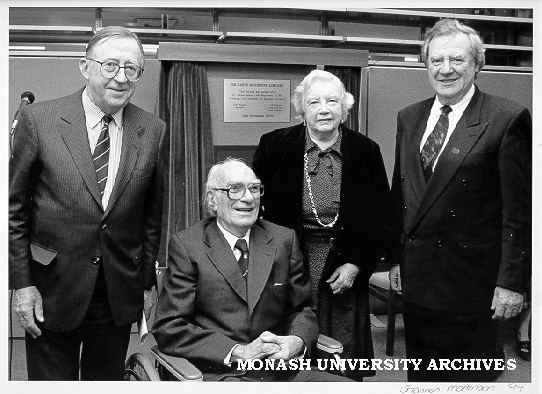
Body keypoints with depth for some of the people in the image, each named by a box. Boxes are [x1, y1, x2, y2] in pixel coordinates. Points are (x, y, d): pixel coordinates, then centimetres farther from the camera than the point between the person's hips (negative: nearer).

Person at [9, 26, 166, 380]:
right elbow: (15, 208, -3)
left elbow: (152, 215, 4)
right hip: (52, 291, -2)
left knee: (108, 380, 16)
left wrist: (148, 283, 6)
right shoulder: (39, 119, -8)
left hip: (120, 294, 2)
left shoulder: (153, 131, -2)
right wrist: (22, 283, -5)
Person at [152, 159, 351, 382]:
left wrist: (298, 341, -8)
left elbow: (303, 309, 15)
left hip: (282, 369, 5)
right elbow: (168, 328, -6)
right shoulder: (186, 245, -2)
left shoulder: (283, 240, 9)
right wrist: (238, 352, -15)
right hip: (219, 373, -4)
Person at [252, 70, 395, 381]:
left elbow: (383, 218, 5)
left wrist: (356, 265, -4)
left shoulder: (366, 151, 2)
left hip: (345, 271, 1)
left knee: (343, 359, 7)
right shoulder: (274, 146, -1)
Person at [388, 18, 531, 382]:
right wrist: (396, 258, 11)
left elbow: (518, 210, -11)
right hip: (416, 277, 5)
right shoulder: (409, 118, 8)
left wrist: (511, 282, -12)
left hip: (472, 280, -5)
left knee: (471, 377, 11)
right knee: (421, 372, 18)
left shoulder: (508, 119, -10)